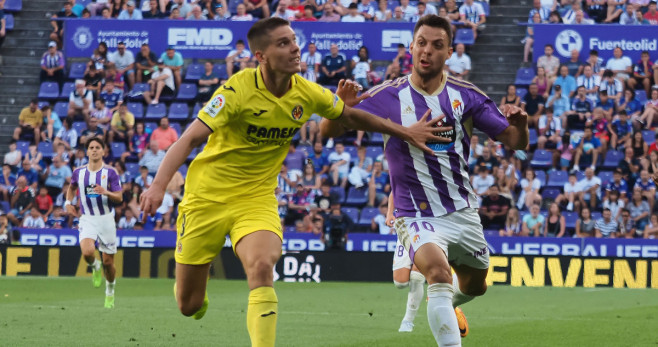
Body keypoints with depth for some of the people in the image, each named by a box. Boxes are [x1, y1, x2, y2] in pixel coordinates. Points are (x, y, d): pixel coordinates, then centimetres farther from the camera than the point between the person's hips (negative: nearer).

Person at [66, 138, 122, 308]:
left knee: (108, 262, 2)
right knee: (87, 252, -26)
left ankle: (110, 290, 30)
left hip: (106, 218, -1)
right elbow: (72, 187, 27)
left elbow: (119, 198, -5)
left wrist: (106, 192, -24)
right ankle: (95, 267, 9)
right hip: (87, 219, 1)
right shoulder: (79, 172, 5)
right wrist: (68, 202, 10)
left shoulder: (110, 173, -3)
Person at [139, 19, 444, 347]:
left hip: (257, 198, 3)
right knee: (190, 307, 4)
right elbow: (189, 139, -26)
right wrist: (158, 186, -40)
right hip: (208, 195, -2)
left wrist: (405, 132, 15)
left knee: (261, 266, -30)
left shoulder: (306, 93, -5)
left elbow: (350, 117, 16)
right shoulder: (239, 90, -21)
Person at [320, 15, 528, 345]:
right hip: (417, 215, -4)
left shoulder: (465, 95, -4)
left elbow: (515, 141, -2)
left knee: (474, 286, 23)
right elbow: (328, 130, -11)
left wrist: (520, 124, -26)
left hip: (463, 212, 4)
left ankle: (446, 303, 59)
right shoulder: (388, 96, -10)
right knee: (438, 271, -33)